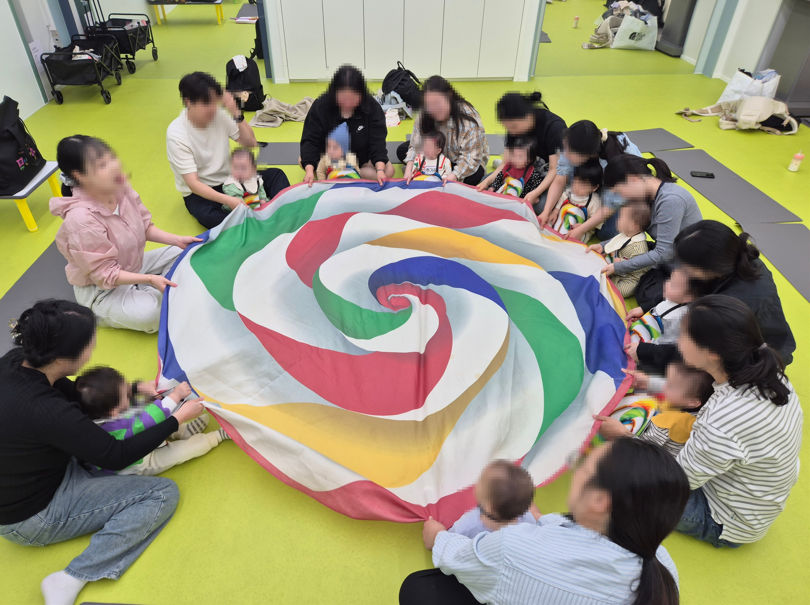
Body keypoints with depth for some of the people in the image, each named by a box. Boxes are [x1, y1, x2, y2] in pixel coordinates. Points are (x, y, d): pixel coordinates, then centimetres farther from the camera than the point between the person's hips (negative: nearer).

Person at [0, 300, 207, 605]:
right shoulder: (44, 410, -38)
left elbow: (73, 391, 6)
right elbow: (116, 456, -24)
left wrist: (137, 388, 0)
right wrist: (178, 418, -16)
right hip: (33, 521, -8)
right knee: (164, 493, -13)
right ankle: (72, 579, -12)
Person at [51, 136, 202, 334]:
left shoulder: (121, 187, -14)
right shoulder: (82, 219, -33)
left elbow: (145, 227, 1)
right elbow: (105, 275, -28)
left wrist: (177, 240, -14)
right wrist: (150, 279, -34)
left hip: (135, 265, 8)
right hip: (100, 289, -7)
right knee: (146, 314, -32)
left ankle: (145, 293, -5)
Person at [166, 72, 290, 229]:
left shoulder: (219, 115, -8)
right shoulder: (176, 134, -21)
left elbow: (251, 144, -2)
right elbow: (193, 183, -26)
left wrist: (237, 115, -19)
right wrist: (227, 200, -41)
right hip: (200, 192, -5)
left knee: (275, 175, -16)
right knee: (206, 215, -40)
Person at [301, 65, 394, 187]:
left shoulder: (372, 107, -22)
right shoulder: (320, 106, -22)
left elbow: (377, 141, -24)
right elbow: (310, 140, -24)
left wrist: (380, 170, -42)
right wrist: (309, 170, -41)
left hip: (362, 159, 1)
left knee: (388, 170, -24)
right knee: (303, 162, -24)